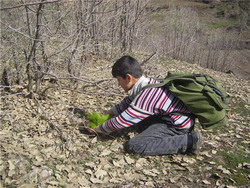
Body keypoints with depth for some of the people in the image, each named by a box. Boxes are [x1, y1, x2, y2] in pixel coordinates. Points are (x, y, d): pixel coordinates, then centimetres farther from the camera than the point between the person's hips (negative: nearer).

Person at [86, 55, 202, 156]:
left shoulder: (144, 98, -26)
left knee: (133, 146, -23)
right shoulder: (146, 84, 2)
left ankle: (188, 141, -17)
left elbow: (120, 122, -19)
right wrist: (108, 113, 21)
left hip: (179, 124, -9)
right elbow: (127, 102, 19)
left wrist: (97, 129, -3)